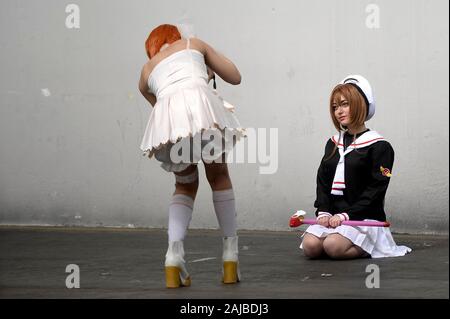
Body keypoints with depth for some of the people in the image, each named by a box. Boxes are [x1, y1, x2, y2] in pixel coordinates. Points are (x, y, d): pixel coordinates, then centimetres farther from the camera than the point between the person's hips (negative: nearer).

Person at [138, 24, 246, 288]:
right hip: (200, 104, -2)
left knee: (186, 185, 24)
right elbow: (235, 77, 32)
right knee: (219, 176, 21)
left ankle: (174, 256, 4)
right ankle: (231, 256, 16)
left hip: (166, 119, 2)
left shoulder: (147, 70, 36)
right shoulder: (192, 44, 32)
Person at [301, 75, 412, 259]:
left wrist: (346, 215, -18)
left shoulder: (379, 146, -4)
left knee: (333, 246, -31)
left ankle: (371, 248, -1)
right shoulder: (333, 144, 16)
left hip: (365, 218, -5)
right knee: (310, 247, -21)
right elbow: (322, 181, 12)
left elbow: (376, 189, -10)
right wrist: (323, 212, -6)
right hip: (333, 217, 6)